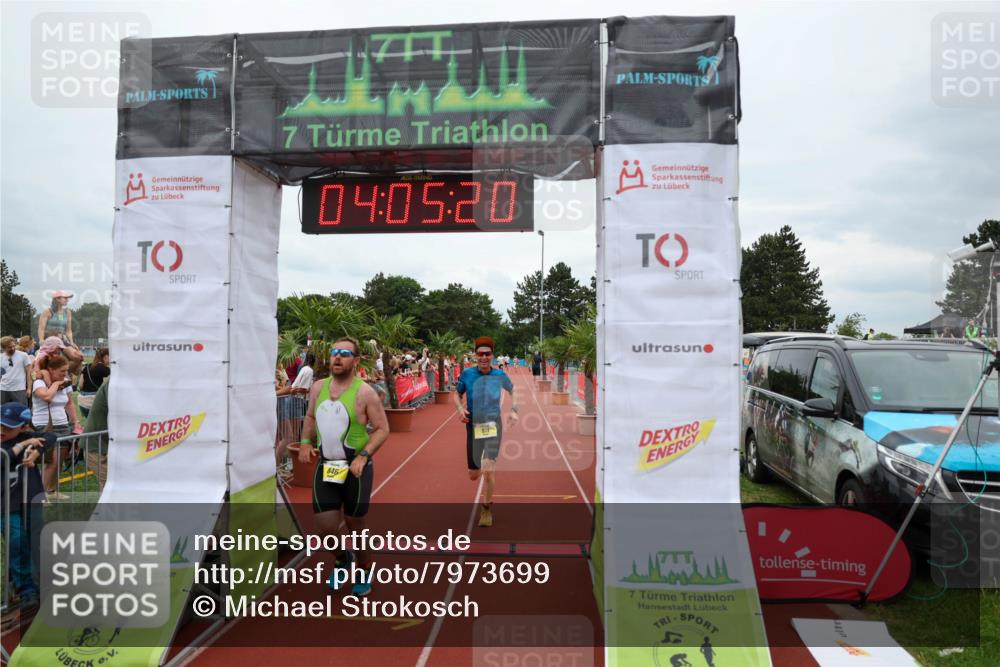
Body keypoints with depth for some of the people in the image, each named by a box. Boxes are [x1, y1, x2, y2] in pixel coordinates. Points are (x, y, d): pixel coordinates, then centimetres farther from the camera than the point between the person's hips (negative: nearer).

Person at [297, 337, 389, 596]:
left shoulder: (364, 393, -13)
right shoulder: (318, 388, 3)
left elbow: (382, 429, -10)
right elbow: (310, 416, 19)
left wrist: (364, 455, -22)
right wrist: (305, 442, 3)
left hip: (355, 469, -4)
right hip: (325, 467, 4)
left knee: (355, 525, 11)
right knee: (325, 528, 1)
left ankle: (362, 572, 36)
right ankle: (342, 559, 34)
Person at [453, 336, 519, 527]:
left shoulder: (500, 375, -4)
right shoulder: (467, 374, -6)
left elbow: (512, 390, 15)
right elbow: (457, 394, 7)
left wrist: (514, 410, 0)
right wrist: (460, 408, -13)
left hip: (493, 425, -1)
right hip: (473, 426, 1)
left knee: (489, 467, -18)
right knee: (473, 475, 7)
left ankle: (487, 508, 3)